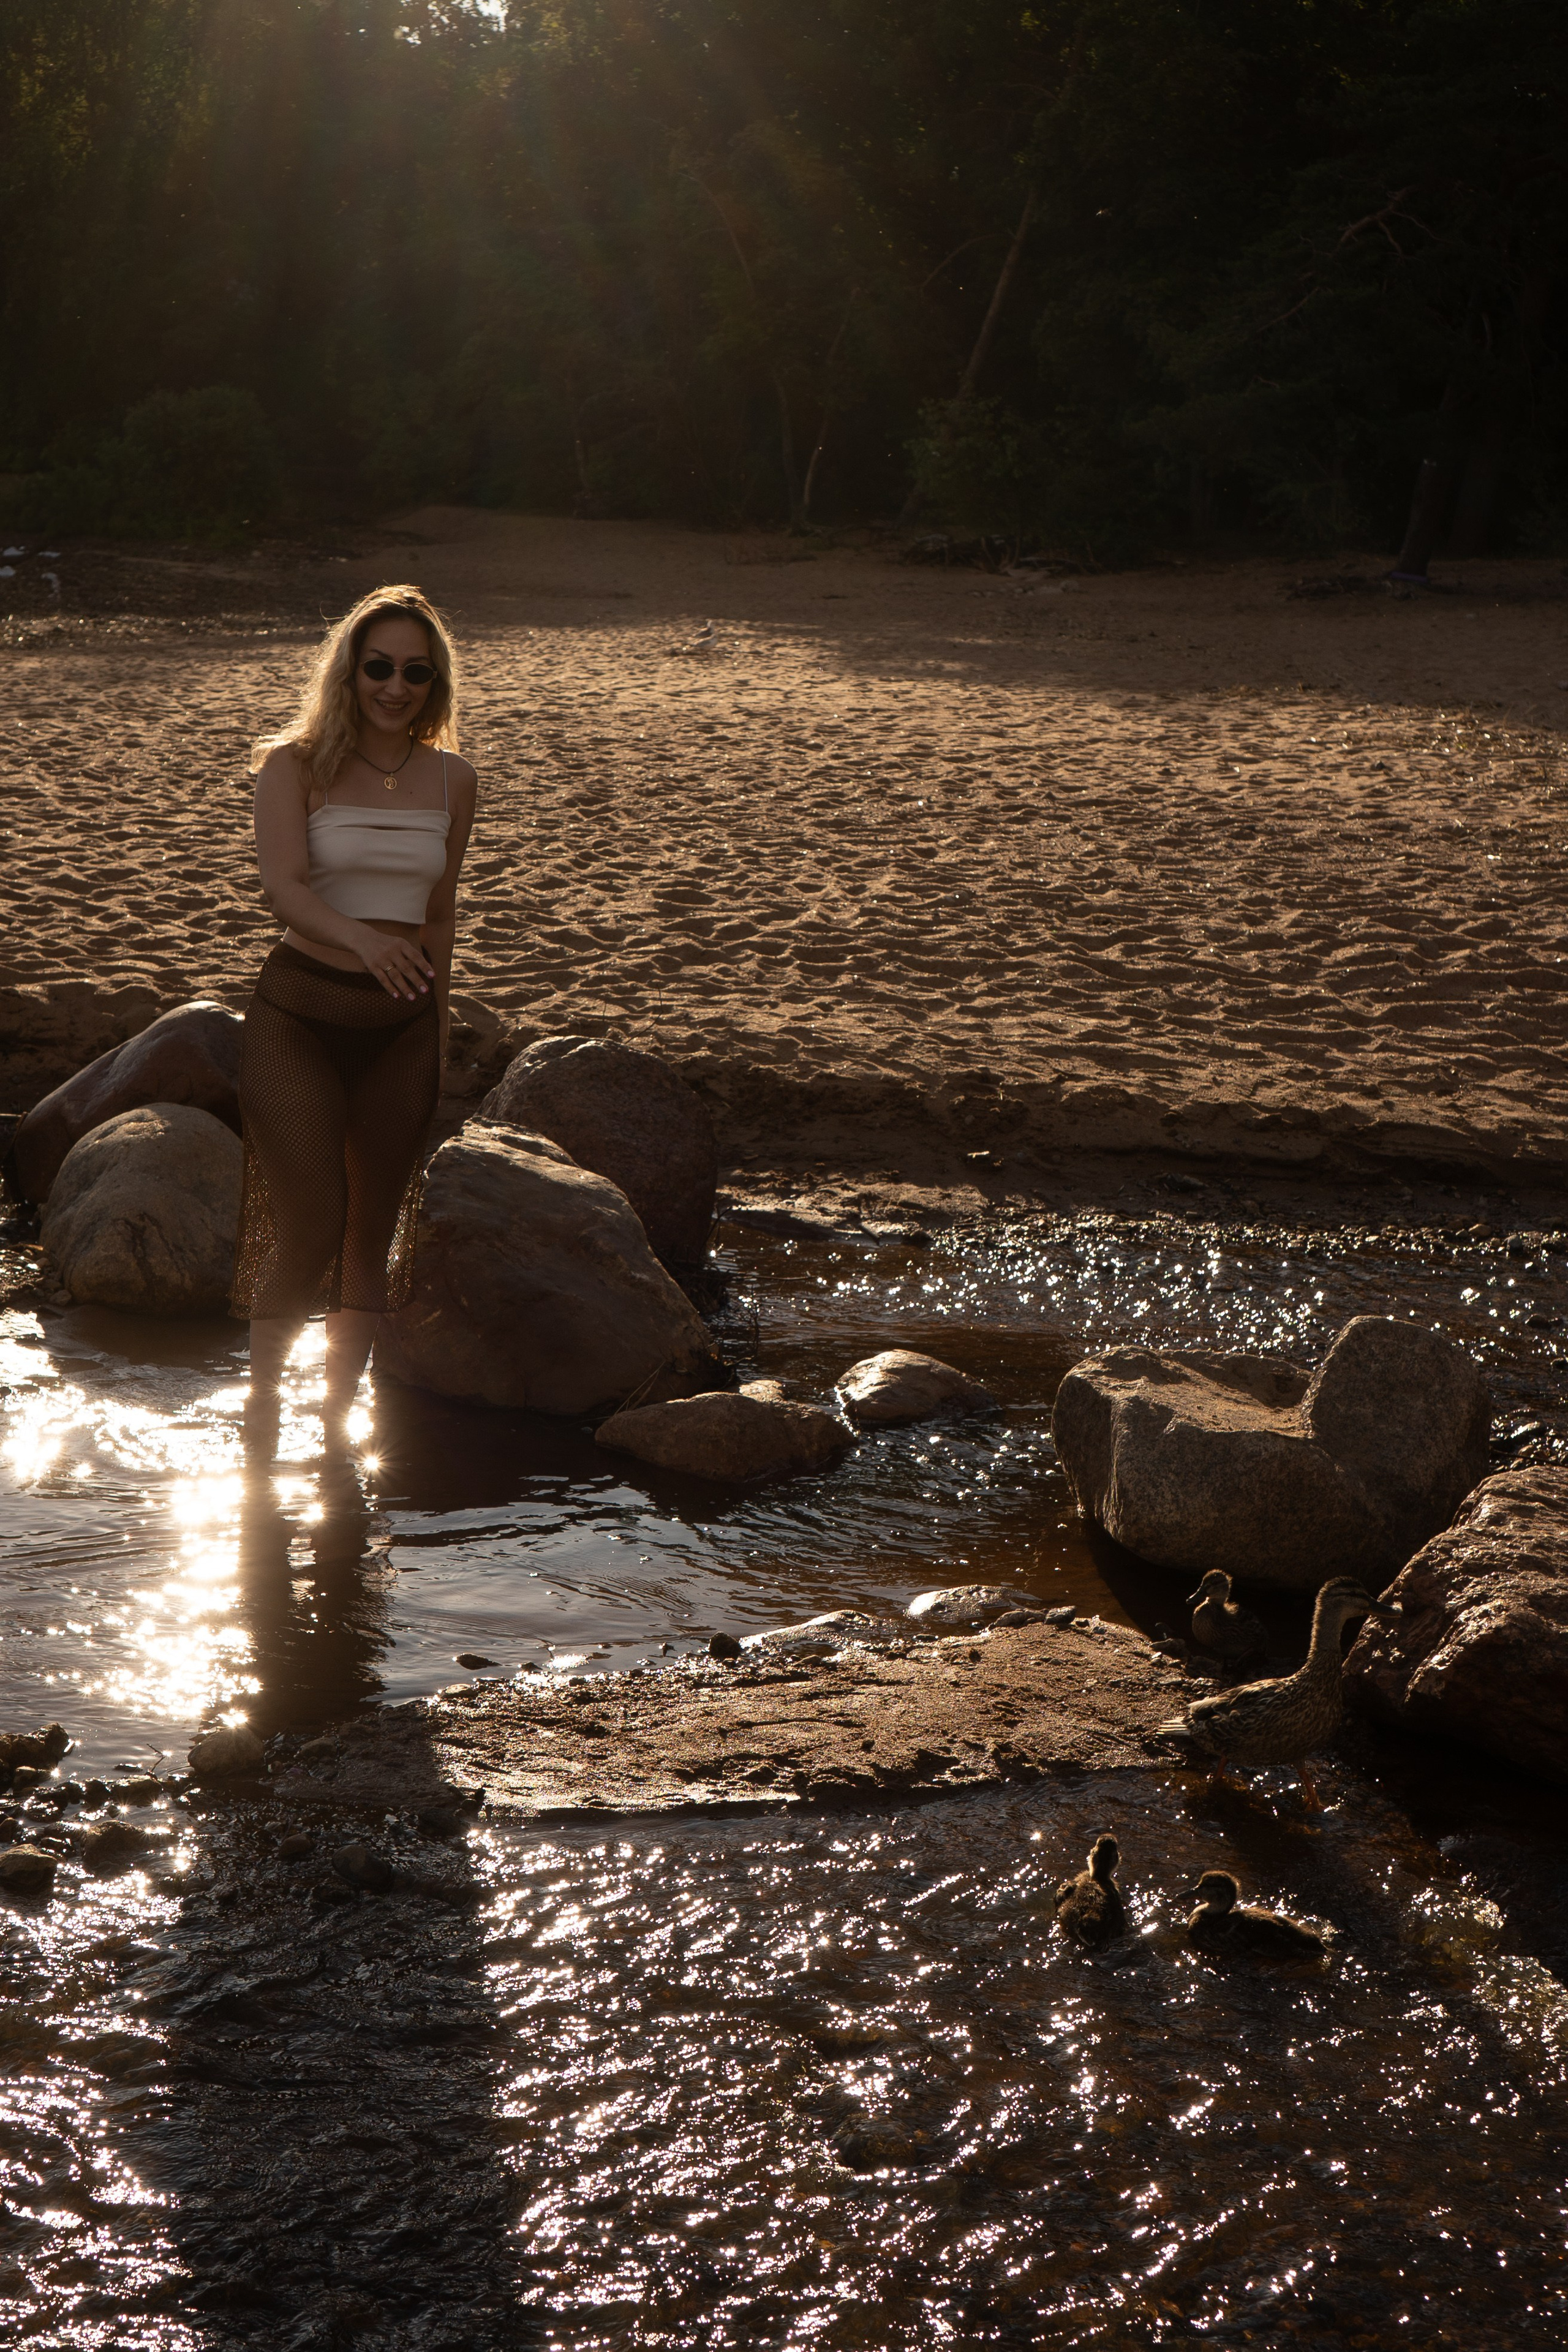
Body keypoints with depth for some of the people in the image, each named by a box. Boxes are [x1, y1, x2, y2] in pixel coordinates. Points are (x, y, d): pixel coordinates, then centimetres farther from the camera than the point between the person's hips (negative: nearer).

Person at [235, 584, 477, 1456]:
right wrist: (360, 937, -40)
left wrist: (438, 1033, 16)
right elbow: (285, 885, -21)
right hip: (300, 1015, -3)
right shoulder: (294, 765, -6)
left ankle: (339, 1407, 26)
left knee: (372, 1234, 9)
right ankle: (263, 1395, 18)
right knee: (309, 1230, -7)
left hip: (401, 1024, 3)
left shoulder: (453, 779, 5)